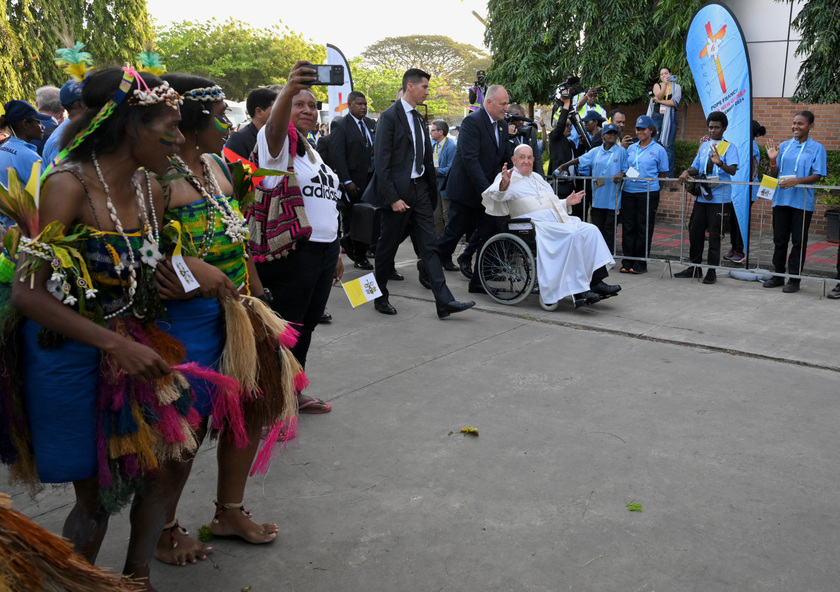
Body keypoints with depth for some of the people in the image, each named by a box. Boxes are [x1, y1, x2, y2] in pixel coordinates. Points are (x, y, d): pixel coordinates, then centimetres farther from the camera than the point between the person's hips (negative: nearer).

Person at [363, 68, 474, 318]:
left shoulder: (418, 118, 14)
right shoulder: (390, 117, -10)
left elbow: (426, 158, 15)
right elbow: (381, 162, -15)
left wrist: (431, 191, 8)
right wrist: (392, 198, -19)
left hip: (419, 188, 7)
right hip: (398, 192, -7)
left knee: (429, 246, 2)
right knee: (388, 245, 6)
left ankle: (444, 302, 0)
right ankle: (380, 296, 24)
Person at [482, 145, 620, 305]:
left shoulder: (537, 178, 28)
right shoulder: (510, 178, 4)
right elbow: (497, 196, -18)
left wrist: (566, 202, 22)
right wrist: (504, 184, -37)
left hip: (558, 220, 8)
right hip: (536, 224, -8)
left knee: (591, 230, -13)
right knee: (573, 234, -30)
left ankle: (597, 282, -17)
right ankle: (579, 290, -29)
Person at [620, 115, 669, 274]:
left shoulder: (658, 150, 3)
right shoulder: (631, 148, 15)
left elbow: (663, 174, 4)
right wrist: (622, 175, 5)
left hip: (648, 193, -4)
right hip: (628, 192, 4)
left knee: (644, 228, 0)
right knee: (628, 227, 4)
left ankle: (640, 263, 6)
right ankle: (627, 262, 11)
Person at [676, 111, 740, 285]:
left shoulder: (729, 147, -4)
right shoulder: (704, 146, 15)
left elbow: (733, 170, -18)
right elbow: (696, 167, 18)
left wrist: (720, 163, -38)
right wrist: (687, 172, -5)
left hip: (719, 198, -6)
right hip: (702, 196, 6)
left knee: (714, 235, -2)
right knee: (695, 231, 8)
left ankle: (712, 271, 6)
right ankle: (695, 267, 20)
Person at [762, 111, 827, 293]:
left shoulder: (816, 148, 2)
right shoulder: (784, 146, 12)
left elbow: (817, 176, -6)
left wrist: (797, 181, -21)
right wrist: (772, 160, -6)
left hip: (802, 201, -4)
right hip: (781, 199, 4)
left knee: (798, 241, 0)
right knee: (779, 239, 8)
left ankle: (794, 279, 6)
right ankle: (778, 275, 19)